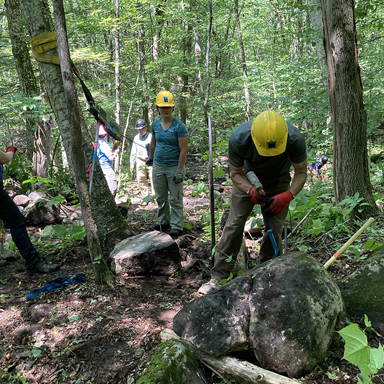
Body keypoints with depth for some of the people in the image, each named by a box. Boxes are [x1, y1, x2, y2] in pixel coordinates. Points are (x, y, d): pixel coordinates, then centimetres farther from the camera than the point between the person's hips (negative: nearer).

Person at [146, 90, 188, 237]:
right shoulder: (155, 124, 3)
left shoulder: (179, 126, -13)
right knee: (161, 197, 16)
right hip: (158, 166, 6)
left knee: (175, 199, 2)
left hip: (174, 167, -5)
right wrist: (151, 158, 31)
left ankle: (176, 226, 10)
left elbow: (183, 150, -15)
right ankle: (163, 222, 30)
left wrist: (179, 171, -18)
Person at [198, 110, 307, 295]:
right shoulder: (238, 139, -34)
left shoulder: (295, 139, -34)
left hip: (278, 181, 0)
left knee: (274, 229, -8)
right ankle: (218, 277, -2)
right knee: (234, 224, -9)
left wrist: (287, 196, -33)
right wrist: (251, 190, -37)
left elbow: (301, 173, -17)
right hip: (248, 178, 0)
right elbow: (235, 173, -17)